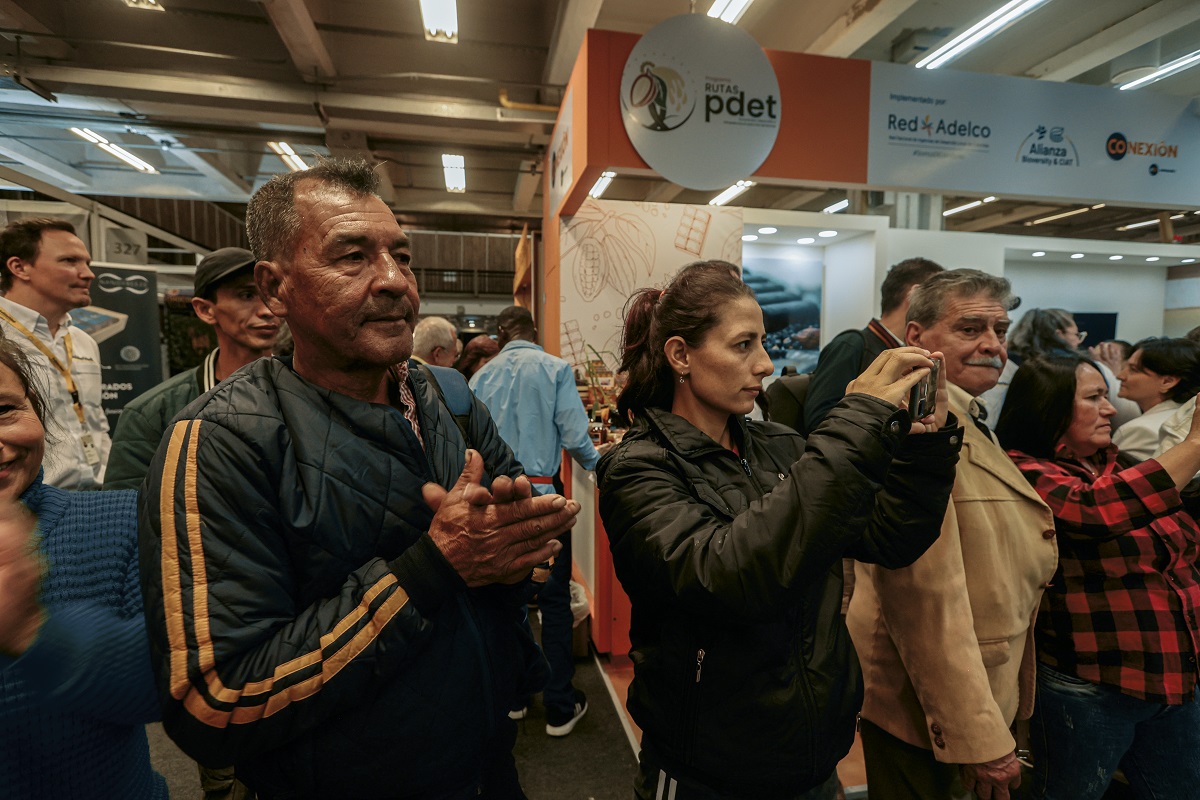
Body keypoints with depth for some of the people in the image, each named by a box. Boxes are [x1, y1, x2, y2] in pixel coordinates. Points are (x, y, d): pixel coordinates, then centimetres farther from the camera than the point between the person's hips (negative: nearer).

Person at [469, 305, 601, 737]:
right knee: (554, 599, 6)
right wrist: (597, 461, 8)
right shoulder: (554, 368, -6)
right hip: (541, 492, -3)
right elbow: (574, 435, -11)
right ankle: (560, 707, 16)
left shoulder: (481, 377, 4)